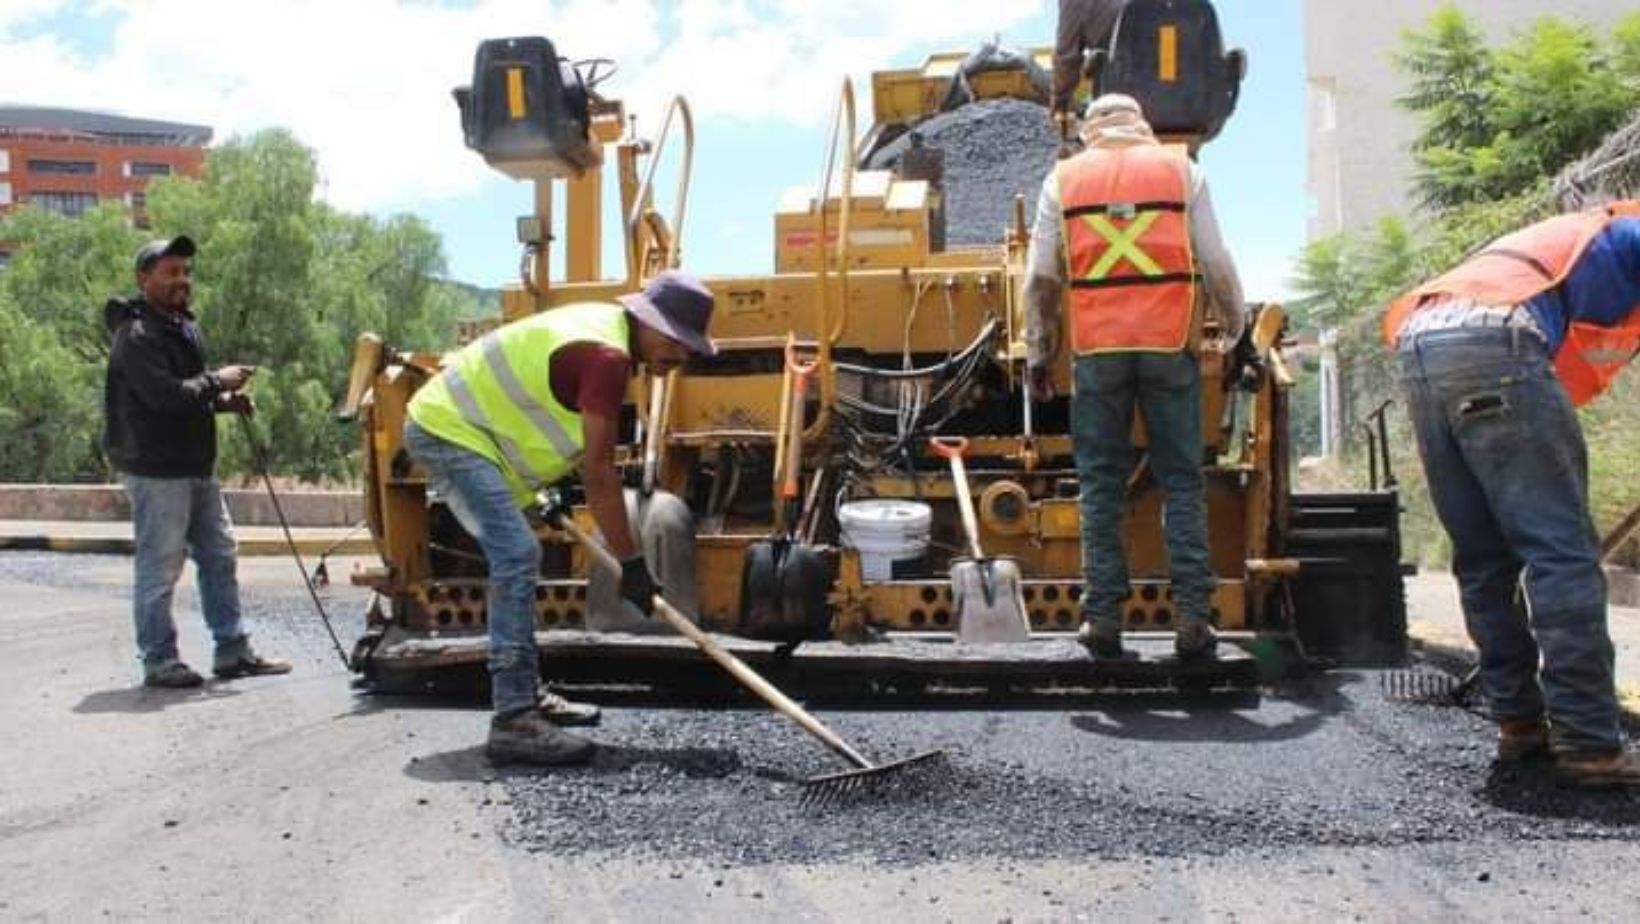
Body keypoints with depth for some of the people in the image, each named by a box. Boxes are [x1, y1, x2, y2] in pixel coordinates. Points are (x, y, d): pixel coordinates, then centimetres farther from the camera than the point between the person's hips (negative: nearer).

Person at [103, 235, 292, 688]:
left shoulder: (184, 328, 17)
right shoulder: (136, 335, -14)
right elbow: (166, 396, -26)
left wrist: (225, 400, 6)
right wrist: (217, 381, -14)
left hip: (196, 467, 10)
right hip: (156, 469, -10)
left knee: (220, 557, 12)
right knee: (159, 567, -2)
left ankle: (233, 650, 20)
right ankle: (159, 661, 8)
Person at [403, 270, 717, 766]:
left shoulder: (604, 322, 8)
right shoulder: (606, 355, -23)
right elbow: (598, 472, -24)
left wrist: (556, 487, 25)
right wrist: (632, 563, -19)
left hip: (449, 423, 11)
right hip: (450, 432, -11)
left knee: (516, 558, 17)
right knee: (516, 557, -19)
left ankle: (526, 695, 26)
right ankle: (514, 723, -20)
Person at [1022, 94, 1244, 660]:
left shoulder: (1063, 179, 11)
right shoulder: (1181, 169, 11)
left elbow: (1042, 279, 7)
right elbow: (1216, 265, 7)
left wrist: (1038, 353, 13)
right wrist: (1234, 328, 19)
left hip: (1097, 346, 0)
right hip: (1170, 343, 0)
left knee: (1101, 485, 5)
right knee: (1181, 481, 5)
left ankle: (1103, 616, 2)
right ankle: (1193, 617, 1)